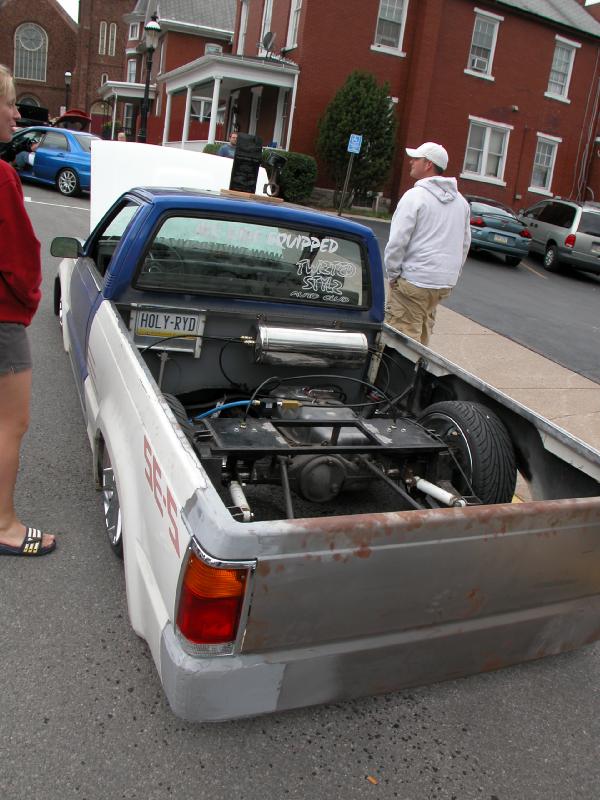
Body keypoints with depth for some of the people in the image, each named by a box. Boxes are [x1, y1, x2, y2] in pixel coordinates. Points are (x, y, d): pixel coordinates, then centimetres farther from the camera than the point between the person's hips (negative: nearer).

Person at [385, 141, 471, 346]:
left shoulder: (415, 196, -11)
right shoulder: (460, 201, 13)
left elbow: (397, 241, -14)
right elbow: (465, 243, 18)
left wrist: (392, 274, -5)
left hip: (414, 281, -8)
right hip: (445, 283, 8)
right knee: (422, 334, 19)